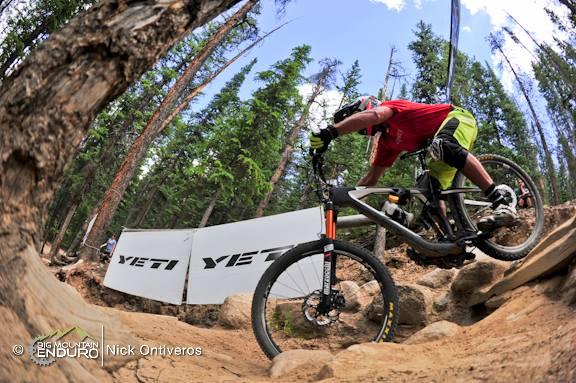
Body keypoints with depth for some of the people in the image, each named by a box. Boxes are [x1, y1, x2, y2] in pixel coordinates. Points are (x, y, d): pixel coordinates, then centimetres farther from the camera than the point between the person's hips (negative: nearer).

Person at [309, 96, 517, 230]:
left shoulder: (391, 107, -9)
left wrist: (331, 131, -45)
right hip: (444, 141, 9)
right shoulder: (387, 141, 14)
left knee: (443, 147, -40)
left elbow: (374, 115, -35)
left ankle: (501, 202, -46)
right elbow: (371, 177, 14)